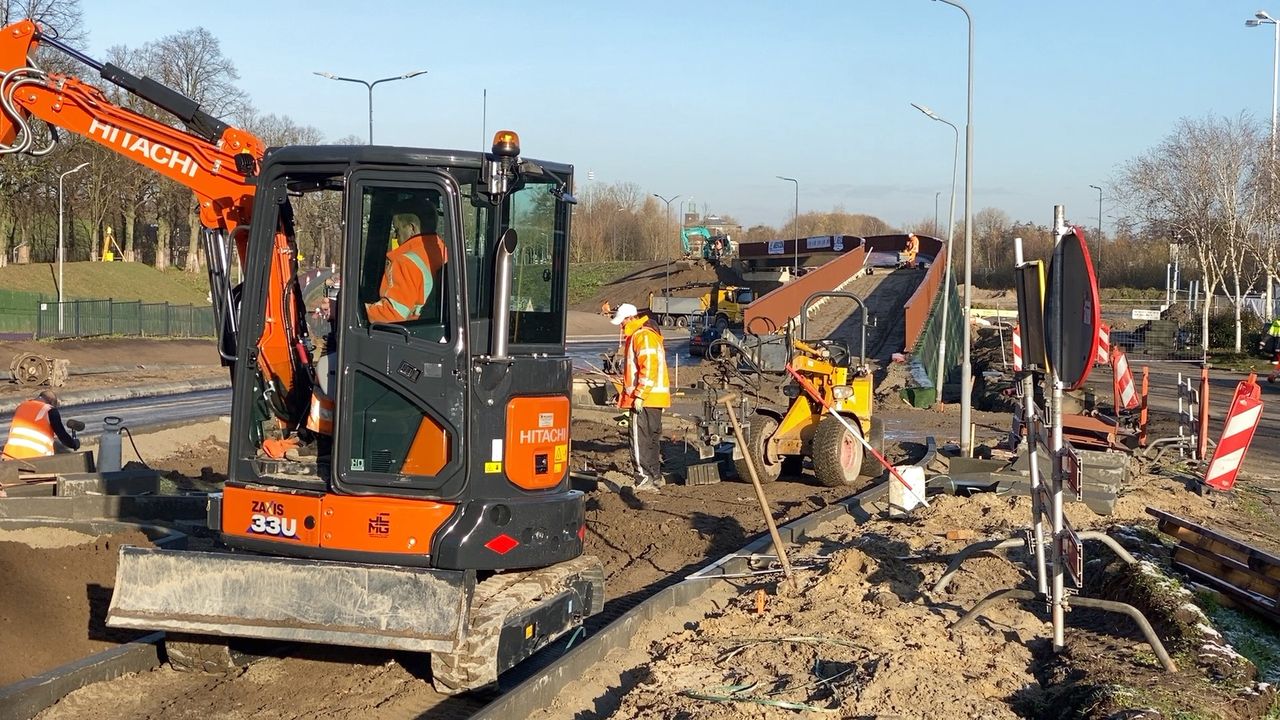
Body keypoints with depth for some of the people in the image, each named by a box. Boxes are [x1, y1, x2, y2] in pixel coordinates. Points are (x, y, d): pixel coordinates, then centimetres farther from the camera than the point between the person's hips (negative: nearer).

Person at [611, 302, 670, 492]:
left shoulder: (644, 336, -14)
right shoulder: (637, 335, 20)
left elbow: (649, 368, -23)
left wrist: (639, 395, -23)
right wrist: (626, 393, 26)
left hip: (644, 399, -11)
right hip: (654, 398, 11)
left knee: (640, 440, -9)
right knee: (652, 438, 15)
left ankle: (644, 479, -9)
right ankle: (655, 476, 22)